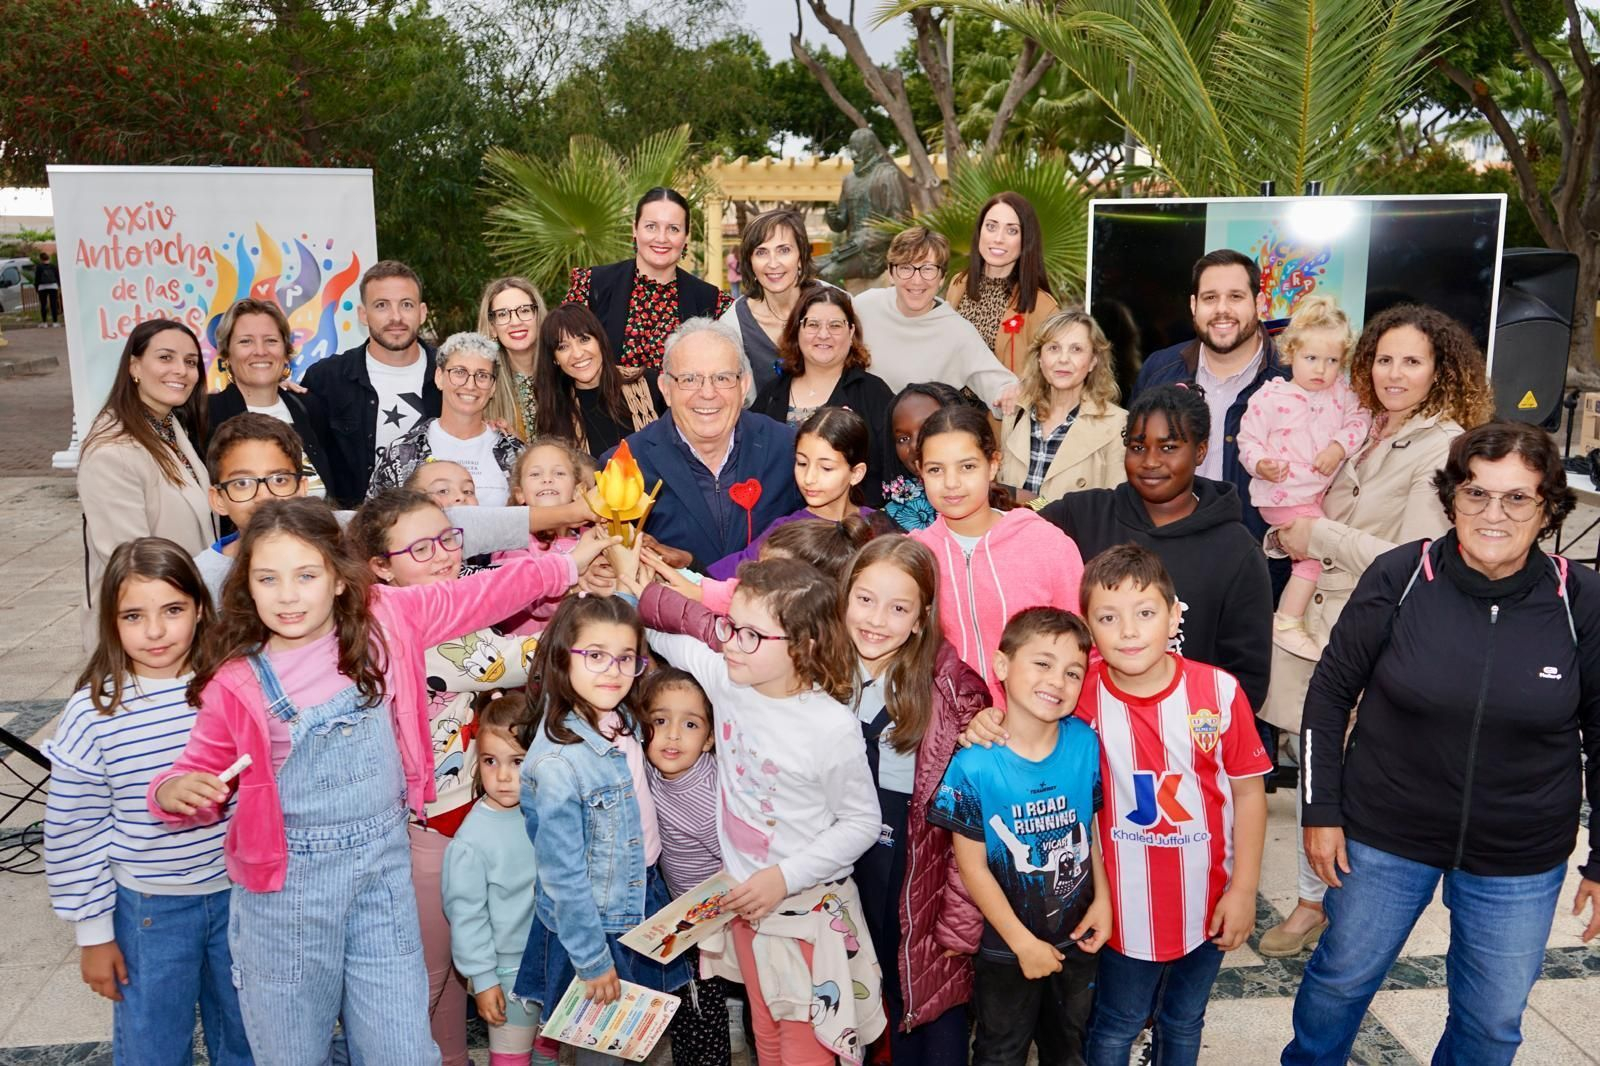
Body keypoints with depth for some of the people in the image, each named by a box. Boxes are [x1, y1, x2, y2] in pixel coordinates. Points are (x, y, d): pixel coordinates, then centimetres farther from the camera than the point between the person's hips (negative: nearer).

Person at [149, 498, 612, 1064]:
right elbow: (200, 771, -1)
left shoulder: (383, 620, -7)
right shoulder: (236, 682, -11)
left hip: (383, 864, 2)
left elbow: (476, 596, 3)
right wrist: (174, 791, -24)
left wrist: (565, 565, 7)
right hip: (286, 881, -1)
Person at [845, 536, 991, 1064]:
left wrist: (961, 920, -15)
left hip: (926, 875, -4)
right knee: (895, 1001, 18)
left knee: (938, 1002, 9)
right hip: (855, 872, 4)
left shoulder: (952, 689, -17)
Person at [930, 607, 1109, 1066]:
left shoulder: (1085, 743, -14)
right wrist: (1022, 942, -14)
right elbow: (973, 868, -18)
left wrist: (1103, 900, -5)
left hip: (1077, 937, 3)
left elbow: (1094, 827, 0)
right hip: (1005, 946, -3)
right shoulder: (974, 766, -25)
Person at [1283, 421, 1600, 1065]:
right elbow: (1331, 692, -4)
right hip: (1384, 835, 0)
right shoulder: (1398, 578, -15)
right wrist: (1320, 812, -4)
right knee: (1341, 977, 19)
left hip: (1519, 863, 1)